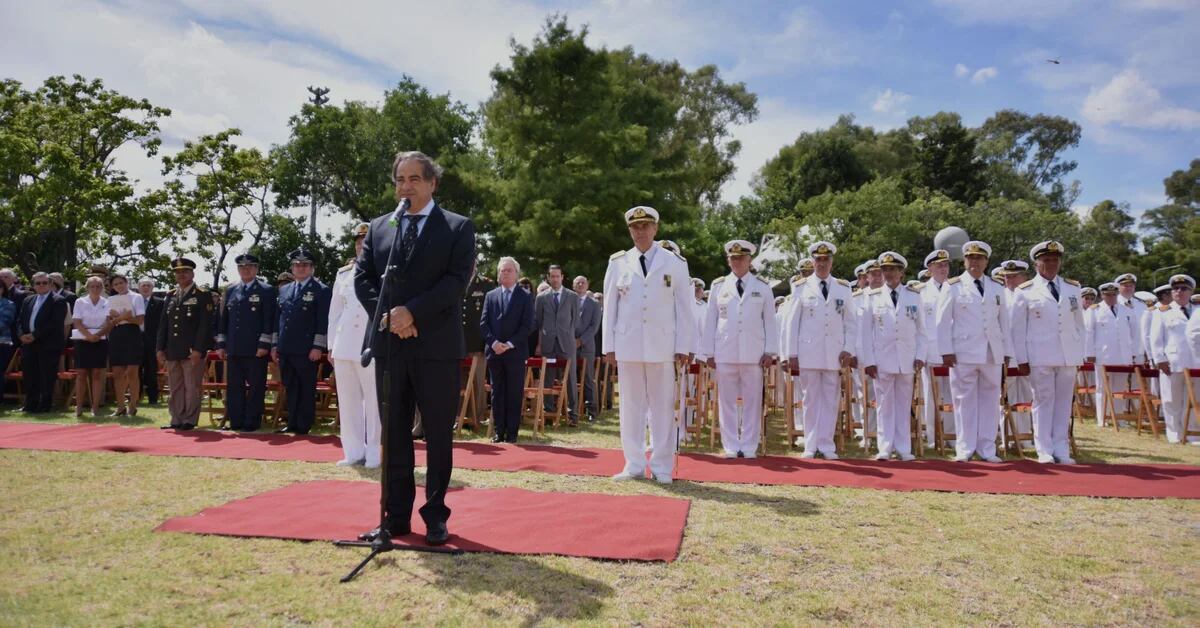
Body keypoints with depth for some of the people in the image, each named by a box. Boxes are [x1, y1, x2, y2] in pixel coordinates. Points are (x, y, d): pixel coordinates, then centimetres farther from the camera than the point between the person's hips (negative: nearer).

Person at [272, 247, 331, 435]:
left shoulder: (321, 290, -1)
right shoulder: (284, 290, 17)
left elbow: (323, 321, -7)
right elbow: (278, 319, 19)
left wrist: (318, 347, -13)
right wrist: (274, 345, 13)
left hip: (307, 351, -6)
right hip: (286, 350, 6)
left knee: (306, 389, 0)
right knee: (290, 388, 11)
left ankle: (303, 426, 7)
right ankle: (292, 424, 18)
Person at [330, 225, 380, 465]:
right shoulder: (343, 274, 14)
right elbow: (334, 312, 16)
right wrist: (331, 345, 12)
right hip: (344, 346, 5)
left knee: (374, 401, -1)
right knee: (347, 400, 8)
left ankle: (374, 454, 7)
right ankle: (354, 452, 17)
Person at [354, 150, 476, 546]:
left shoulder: (458, 227, 3)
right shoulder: (379, 227, 15)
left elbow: (457, 280, -8)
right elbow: (362, 278, 8)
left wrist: (412, 312, -16)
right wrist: (387, 316, -9)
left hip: (437, 346, -3)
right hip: (390, 345, 4)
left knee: (438, 435, 3)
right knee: (394, 435, 9)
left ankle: (435, 515, 14)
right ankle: (396, 515, 19)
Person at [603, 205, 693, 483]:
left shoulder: (675, 263, 4)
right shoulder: (618, 263, 6)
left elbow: (684, 308, 3)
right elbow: (610, 307, 7)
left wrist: (684, 346, -2)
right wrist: (609, 345, 3)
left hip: (662, 346, -1)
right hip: (628, 346, 1)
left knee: (663, 407, 3)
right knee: (631, 406, 6)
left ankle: (661, 467, 13)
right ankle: (634, 465, 16)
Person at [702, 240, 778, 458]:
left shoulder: (763, 287, 9)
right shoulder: (718, 286, 9)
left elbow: (770, 321, 8)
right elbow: (710, 320, 8)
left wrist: (770, 351, 0)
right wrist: (708, 352, 4)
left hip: (754, 354, 0)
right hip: (725, 354, 0)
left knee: (752, 401, 2)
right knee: (727, 401, 3)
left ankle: (749, 447, 10)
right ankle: (731, 447, 11)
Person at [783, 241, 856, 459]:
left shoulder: (843, 288, 9)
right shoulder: (802, 288, 4)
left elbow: (851, 323, 10)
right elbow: (792, 322, 4)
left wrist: (848, 350, 0)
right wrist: (792, 353, 0)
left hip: (835, 354, 1)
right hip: (808, 353, -1)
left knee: (830, 400, 3)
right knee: (811, 399, 4)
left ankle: (826, 446, 11)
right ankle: (811, 446, 12)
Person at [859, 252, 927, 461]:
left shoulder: (914, 295, 7)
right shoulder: (873, 297, 4)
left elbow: (921, 329, 8)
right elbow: (865, 331, 2)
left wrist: (921, 356, -1)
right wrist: (869, 361, -3)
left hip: (907, 360, 1)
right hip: (882, 359, -1)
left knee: (904, 404, 6)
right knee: (885, 404, 2)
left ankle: (903, 448, 13)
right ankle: (885, 448, 8)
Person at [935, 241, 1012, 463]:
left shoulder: (997, 288, 15)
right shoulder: (953, 286, 4)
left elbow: (1004, 322, 15)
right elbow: (943, 321, 0)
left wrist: (1007, 351, 11)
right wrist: (946, 351, -6)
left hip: (993, 354, 3)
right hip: (963, 353, -3)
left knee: (990, 400, 5)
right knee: (965, 401, 0)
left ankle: (987, 449, 14)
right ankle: (964, 449, 8)